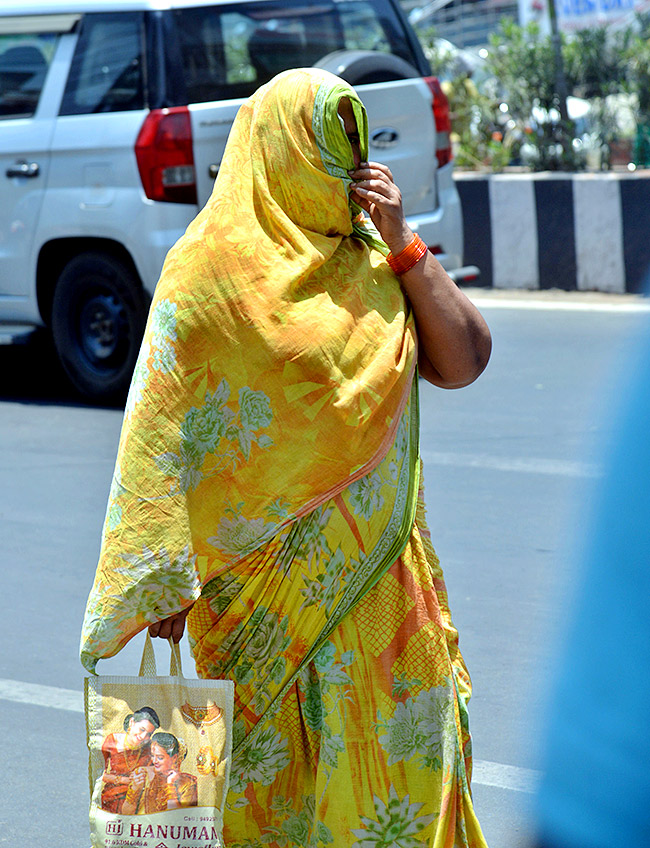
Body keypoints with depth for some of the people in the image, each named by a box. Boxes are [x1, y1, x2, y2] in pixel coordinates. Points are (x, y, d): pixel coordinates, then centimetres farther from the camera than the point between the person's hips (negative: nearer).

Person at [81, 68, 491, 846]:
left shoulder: (369, 261, 8)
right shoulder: (211, 269, -7)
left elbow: (464, 362, 1)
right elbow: (164, 433, -8)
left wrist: (402, 245, -6)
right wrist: (167, 581, -13)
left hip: (374, 569, 5)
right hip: (266, 577, -5)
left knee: (403, 754, 5)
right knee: (275, 765, 1)